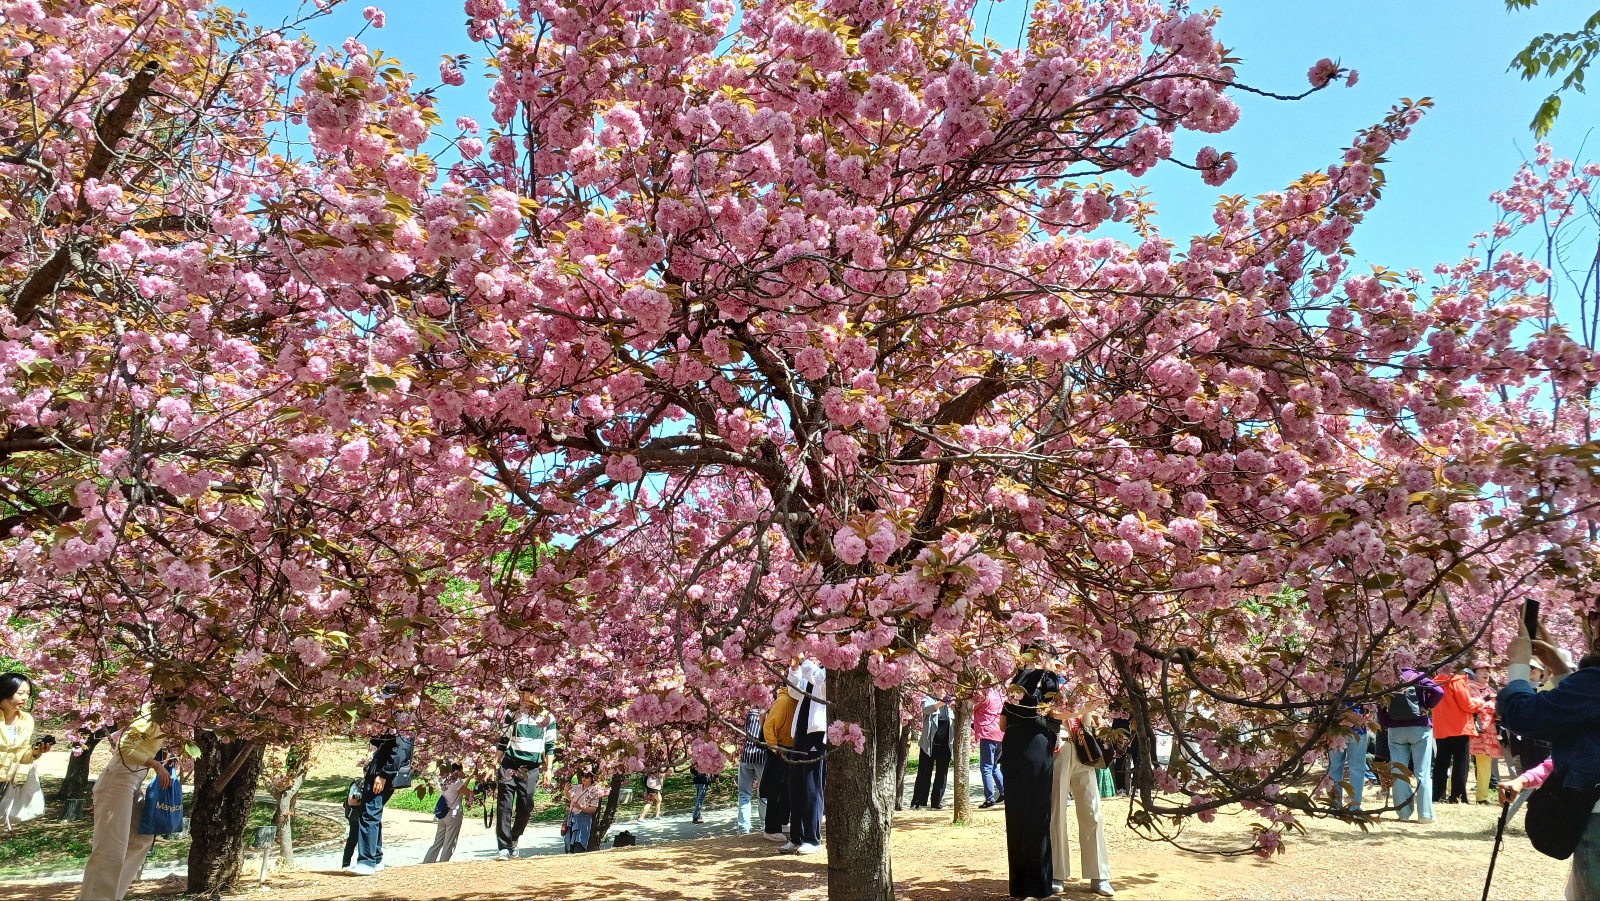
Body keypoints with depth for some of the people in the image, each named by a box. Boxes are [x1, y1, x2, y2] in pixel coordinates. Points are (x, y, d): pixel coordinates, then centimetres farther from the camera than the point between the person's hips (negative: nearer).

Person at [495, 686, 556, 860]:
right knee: (504, 805, -7)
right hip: (509, 764, 1)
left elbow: (550, 746, 7)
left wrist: (548, 770, 1)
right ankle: (504, 847, -7)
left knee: (525, 807, 1)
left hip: (530, 768, -1)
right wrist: (496, 764, 8)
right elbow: (503, 741, 14)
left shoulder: (547, 718, 5)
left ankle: (513, 841, 22)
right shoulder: (512, 714, 11)